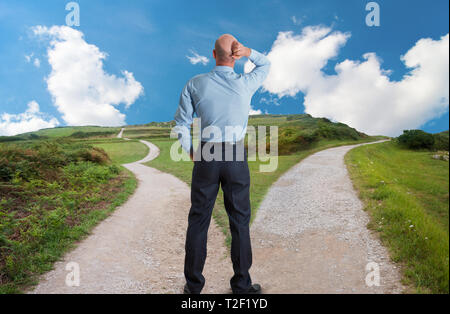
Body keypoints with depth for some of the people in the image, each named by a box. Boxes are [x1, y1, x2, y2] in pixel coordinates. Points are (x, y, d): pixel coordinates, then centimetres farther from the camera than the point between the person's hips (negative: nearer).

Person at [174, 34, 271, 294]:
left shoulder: (196, 84, -3)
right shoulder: (245, 84, -3)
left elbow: (182, 124, 0)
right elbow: (265, 65, 18)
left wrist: (191, 151, 15)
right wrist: (248, 52, -1)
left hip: (206, 156, 1)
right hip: (236, 157, 0)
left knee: (199, 219, 10)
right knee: (240, 219, 10)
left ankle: (193, 284, 20)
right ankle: (241, 283, 19)